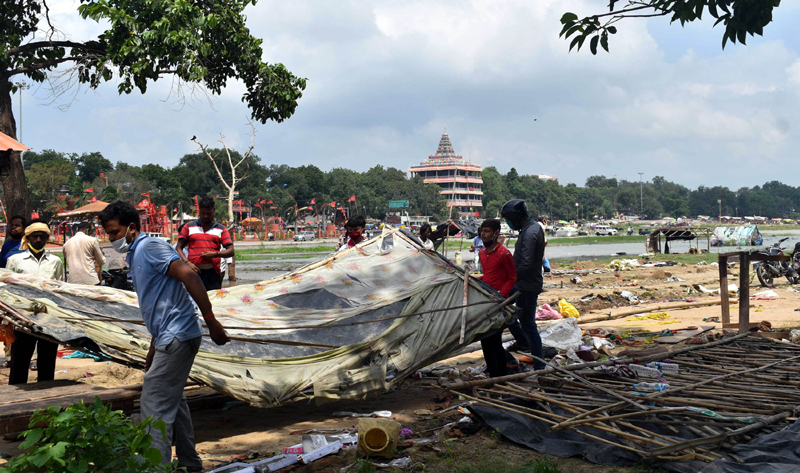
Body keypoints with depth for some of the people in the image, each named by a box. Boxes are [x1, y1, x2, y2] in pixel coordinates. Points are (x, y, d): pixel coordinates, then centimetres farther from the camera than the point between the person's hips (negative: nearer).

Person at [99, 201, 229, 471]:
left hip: (176, 337, -11)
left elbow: (189, 275, -24)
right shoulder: (135, 256, 21)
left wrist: (211, 321, -28)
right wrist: (152, 354, 26)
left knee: (154, 405, -9)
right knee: (173, 402, 19)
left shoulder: (150, 247, -10)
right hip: (172, 337, 11)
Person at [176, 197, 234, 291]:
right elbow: (179, 248, 10)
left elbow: (230, 251, 7)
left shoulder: (221, 229, 13)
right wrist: (187, 263, -7)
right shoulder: (189, 227, 13)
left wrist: (215, 254, -12)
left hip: (213, 272, 1)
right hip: (194, 271, 0)